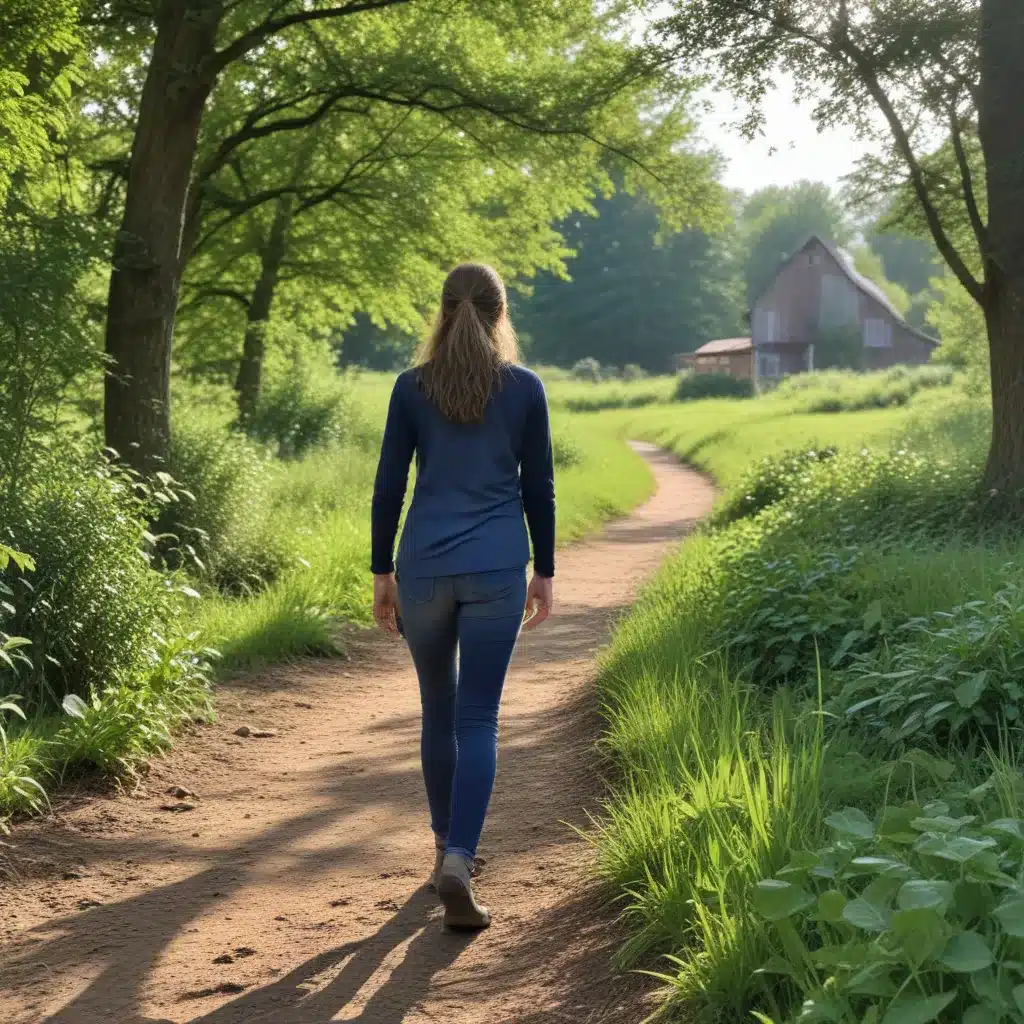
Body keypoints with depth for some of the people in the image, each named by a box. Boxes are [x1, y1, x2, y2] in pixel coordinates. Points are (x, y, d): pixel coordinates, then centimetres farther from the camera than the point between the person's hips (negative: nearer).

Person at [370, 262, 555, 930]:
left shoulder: (412, 387, 3)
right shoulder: (525, 388, 1)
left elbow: (389, 486, 2)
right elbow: (539, 488, 4)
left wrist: (383, 574, 10)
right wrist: (544, 573, 12)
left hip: (424, 568, 2)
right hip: (496, 570, -1)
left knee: (439, 712, 17)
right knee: (477, 720, -3)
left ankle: (449, 848, 30)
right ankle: (457, 866, -17)